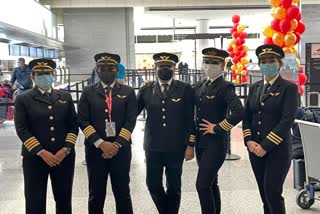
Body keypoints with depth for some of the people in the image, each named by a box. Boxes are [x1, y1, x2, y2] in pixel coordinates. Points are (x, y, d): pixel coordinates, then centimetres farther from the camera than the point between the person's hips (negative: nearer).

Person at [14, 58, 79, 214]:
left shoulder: (65, 97, 10)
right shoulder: (23, 100, 1)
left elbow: (73, 125, 6)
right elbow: (22, 130, -6)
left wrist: (66, 149, -7)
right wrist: (41, 152, -14)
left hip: (64, 157, 2)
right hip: (35, 157, -2)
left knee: (64, 199, 11)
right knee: (35, 201, 3)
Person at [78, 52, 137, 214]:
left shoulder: (128, 92, 5)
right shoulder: (88, 92, 5)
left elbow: (130, 121, -2)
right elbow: (83, 121, -2)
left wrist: (117, 145, -13)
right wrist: (101, 144, -13)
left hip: (121, 150, 0)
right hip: (95, 150, 0)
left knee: (123, 192, 8)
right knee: (96, 194, 8)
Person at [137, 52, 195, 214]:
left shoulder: (185, 89, -1)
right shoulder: (146, 90, 3)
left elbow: (190, 120, -1)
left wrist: (190, 145, -4)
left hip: (176, 147, -1)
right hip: (153, 147, 1)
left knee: (174, 186, 9)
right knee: (153, 184, 6)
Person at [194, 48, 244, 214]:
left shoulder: (225, 87, -11)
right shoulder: (199, 86, 10)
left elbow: (239, 113, -25)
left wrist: (217, 128, -18)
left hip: (216, 143, -7)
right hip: (200, 142, 7)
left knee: (202, 185, -10)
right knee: (210, 183, 16)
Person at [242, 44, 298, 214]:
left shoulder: (289, 87, -6)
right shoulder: (254, 88, 12)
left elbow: (287, 120, -14)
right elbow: (247, 116, 11)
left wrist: (266, 146, -17)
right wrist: (249, 141, -5)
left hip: (277, 150, -5)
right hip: (255, 149, 5)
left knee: (273, 193, -10)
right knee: (264, 193, 11)